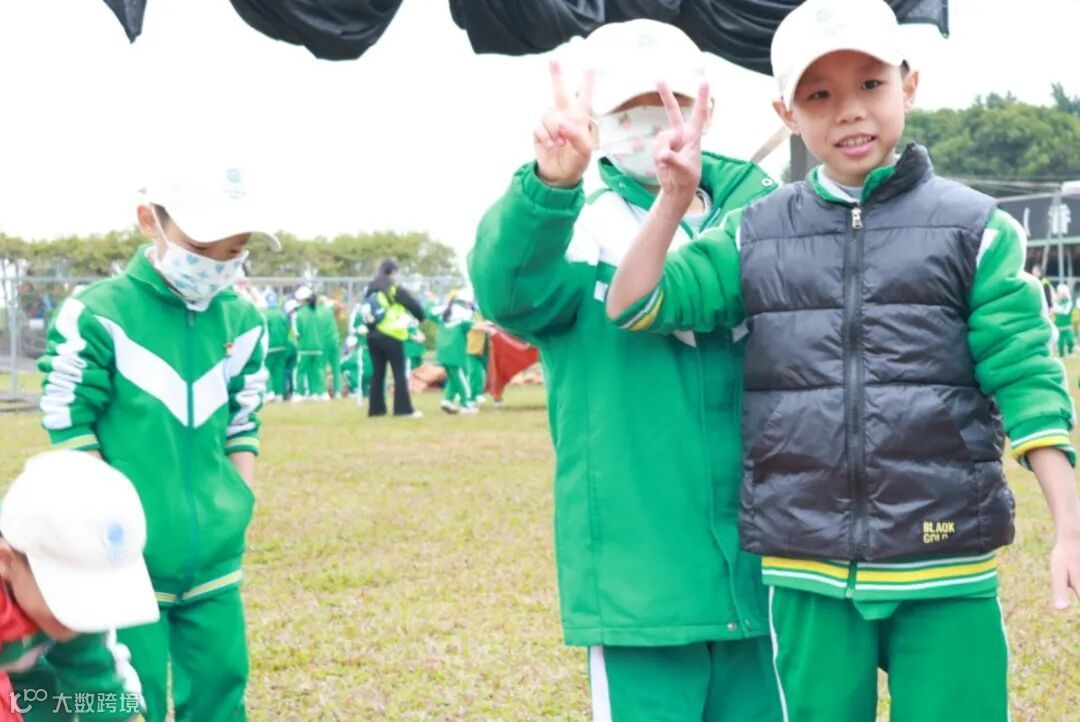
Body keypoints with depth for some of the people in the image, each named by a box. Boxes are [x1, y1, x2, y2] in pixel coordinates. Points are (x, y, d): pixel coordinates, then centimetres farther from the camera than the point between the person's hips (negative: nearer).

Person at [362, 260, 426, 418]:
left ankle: (376, 408, 9)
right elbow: (414, 305, -5)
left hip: (373, 336, 6)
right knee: (400, 373, -3)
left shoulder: (370, 290, 13)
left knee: (377, 373, 10)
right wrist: (421, 317, 12)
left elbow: (366, 312, 18)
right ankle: (404, 408, -6)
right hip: (391, 336, -6)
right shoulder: (395, 290, -7)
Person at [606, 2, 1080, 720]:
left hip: (946, 569, -2)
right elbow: (634, 308, 1)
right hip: (806, 571, 2)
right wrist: (674, 200, -12)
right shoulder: (754, 237, 7)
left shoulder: (976, 227, 1)